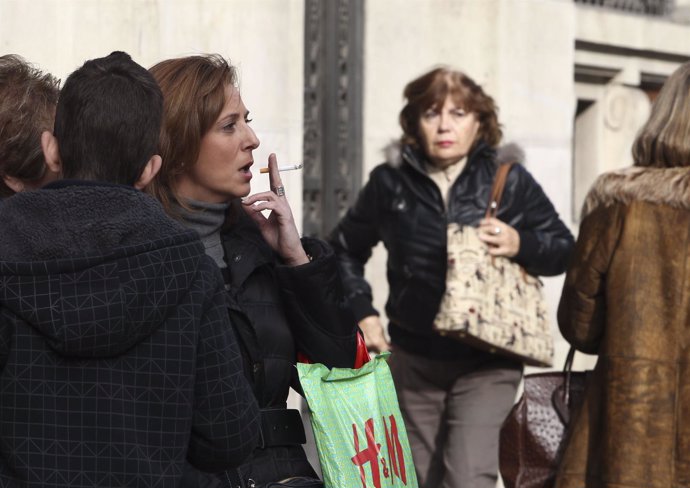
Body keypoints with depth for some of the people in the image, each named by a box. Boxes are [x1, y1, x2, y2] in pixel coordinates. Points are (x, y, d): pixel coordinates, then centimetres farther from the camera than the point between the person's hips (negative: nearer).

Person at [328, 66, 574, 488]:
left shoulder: (510, 180, -4)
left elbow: (563, 248, 3)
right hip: (413, 358, 3)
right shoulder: (390, 183, 0)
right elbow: (346, 249, 15)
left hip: (487, 361, -3)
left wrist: (521, 244, -17)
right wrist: (362, 312, 3)